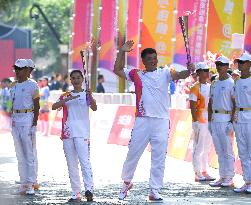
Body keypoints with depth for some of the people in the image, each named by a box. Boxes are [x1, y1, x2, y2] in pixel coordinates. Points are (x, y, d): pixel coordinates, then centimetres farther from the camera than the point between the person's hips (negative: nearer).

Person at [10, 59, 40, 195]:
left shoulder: (32, 85, -6)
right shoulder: (14, 86, 14)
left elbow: (37, 106, -7)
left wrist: (34, 123, -14)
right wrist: (12, 120, 14)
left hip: (28, 118, -7)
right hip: (15, 119, 7)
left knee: (30, 151, -6)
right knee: (19, 153, 8)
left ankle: (31, 183, -4)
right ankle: (23, 182, 12)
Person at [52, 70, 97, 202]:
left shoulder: (86, 95, 5)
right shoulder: (65, 96, 14)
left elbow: (94, 108, -11)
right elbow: (54, 106, -1)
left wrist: (90, 97, -30)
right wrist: (68, 99, -14)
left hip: (82, 132, -4)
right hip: (67, 133, 4)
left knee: (85, 160, -17)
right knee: (71, 164, 6)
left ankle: (89, 189, -25)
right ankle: (76, 193, 10)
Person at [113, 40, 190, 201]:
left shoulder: (164, 73, 4)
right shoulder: (137, 75, 9)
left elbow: (178, 75, -12)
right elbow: (118, 70, 10)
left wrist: (188, 71, -34)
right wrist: (122, 51, 2)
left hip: (162, 121, -1)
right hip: (142, 121, 1)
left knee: (159, 158, 1)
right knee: (133, 154, 8)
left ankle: (155, 191, 6)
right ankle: (127, 182, 29)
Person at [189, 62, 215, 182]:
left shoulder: (210, 87, 14)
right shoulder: (195, 88, -9)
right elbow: (193, 107, -13)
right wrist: (195, 121, -19)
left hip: (209, 121, 8)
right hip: (199, 121, -8)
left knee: (207, 148, 12)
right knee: (198, 148, -5)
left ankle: (204, 172, 18)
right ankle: (198, 174, -3)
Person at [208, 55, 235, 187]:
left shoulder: (231, 83, -5)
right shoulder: (214, 84, 16)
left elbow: (235, 103, -9)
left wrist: (232, 121, -15)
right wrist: (209, 121, 15)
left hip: (226, 119, -7)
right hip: (214, 119, 7)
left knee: (227, 150, -5)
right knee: (219, 151, 8)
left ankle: (229, 178, -2)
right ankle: (222, 177, 12)